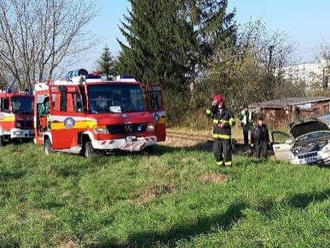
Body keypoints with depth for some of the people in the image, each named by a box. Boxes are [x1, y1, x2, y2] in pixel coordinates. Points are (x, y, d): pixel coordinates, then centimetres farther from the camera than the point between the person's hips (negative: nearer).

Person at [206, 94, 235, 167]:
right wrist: (212, 106, -12)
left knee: (226, 150, -2)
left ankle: (228, 163, 11)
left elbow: (232, 122, -3)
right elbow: (208, 113, -6)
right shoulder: (215, 112, 11)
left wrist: (225, 124, -18)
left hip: (226, 135, -4)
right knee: (216, 151, 6)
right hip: (216, 135, 4)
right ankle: (220, 163, 21)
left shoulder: (228, 112, 0)